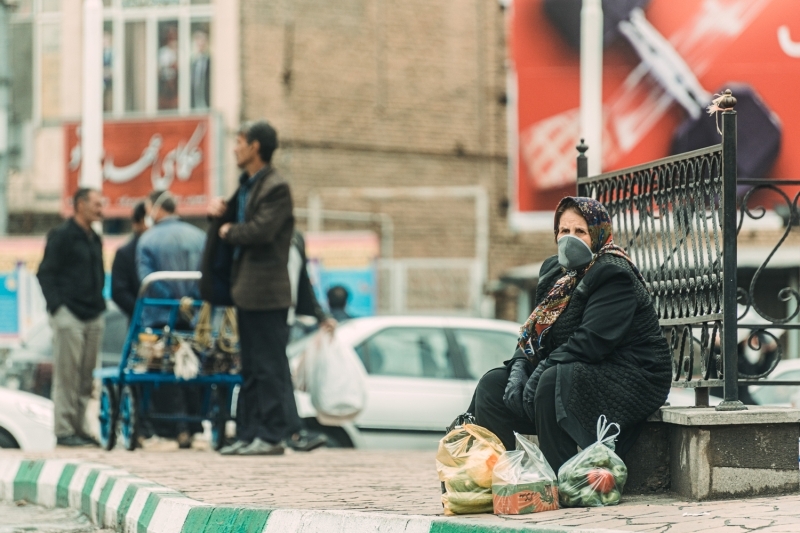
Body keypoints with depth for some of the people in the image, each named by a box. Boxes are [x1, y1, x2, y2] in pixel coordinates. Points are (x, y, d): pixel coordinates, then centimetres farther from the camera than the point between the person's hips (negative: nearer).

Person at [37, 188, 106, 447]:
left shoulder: (95, 240, 19)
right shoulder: (61, 236, -3)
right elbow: (45, 273, -7)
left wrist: (99, 303, 13)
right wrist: (57, 306, -15)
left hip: (93, 317, 7)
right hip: (69, 316, -7)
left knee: (86, 377, 6)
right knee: (67, 375, -7)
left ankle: (80, 428, 10)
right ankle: (64, 430, -5)